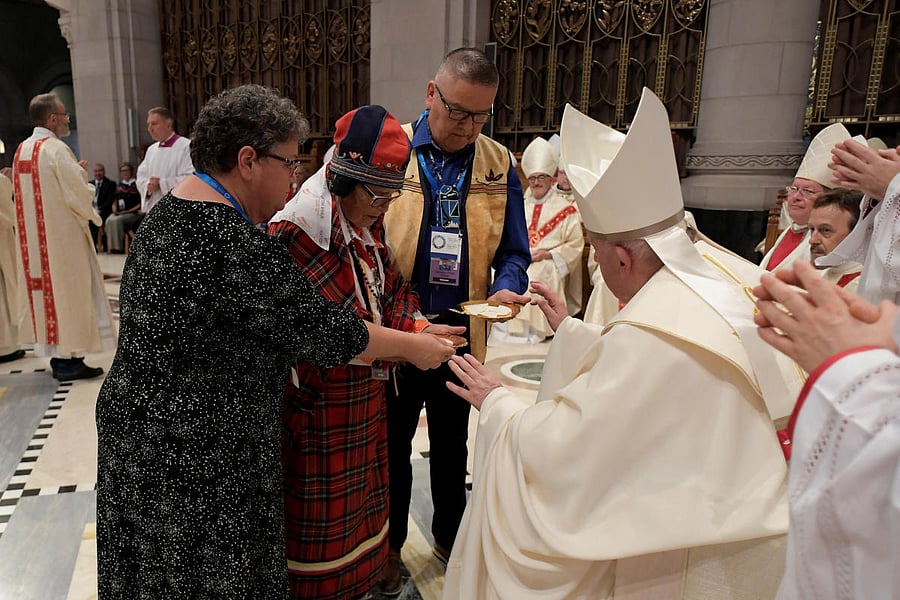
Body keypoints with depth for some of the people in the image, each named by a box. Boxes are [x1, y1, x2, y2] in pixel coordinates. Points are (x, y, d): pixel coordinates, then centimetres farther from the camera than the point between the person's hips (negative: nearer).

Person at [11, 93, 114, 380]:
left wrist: (75, 173, 16)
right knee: (70, 289, -3)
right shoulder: (56, 149, -15)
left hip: (36, 236, 9)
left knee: (46, 287, 12)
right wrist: (91, 214, 1)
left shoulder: (22, 150, 12)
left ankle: (58, 354, 19)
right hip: (62, 234, -8)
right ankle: (70, 359, 1)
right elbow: (76, 194, -18)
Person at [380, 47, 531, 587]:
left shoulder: (499, 164, -1)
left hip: (463, 333, 2)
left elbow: (513, 252, 3)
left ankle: (449, 536, 44)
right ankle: (390, 542, 39)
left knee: (452, 444, 21)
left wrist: (506, 289, -19)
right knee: (393, 444, 16)